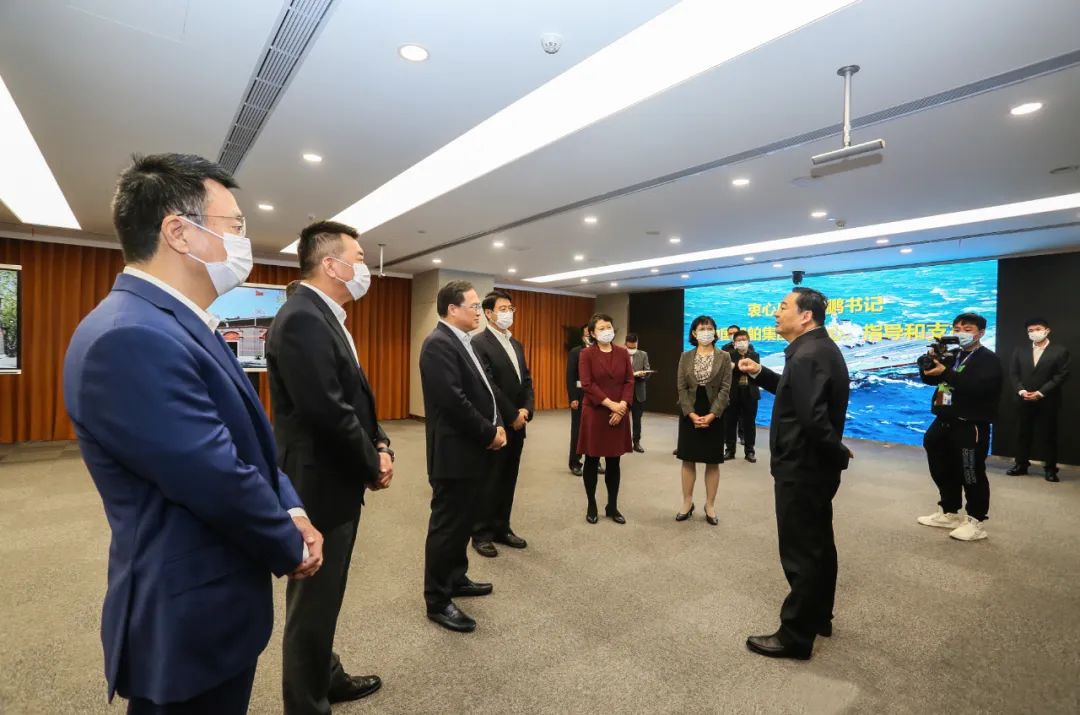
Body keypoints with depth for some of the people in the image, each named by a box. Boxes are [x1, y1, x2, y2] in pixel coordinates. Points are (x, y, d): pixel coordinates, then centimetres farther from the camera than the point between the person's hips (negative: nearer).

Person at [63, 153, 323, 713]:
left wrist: (292, 512, -3)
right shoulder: (130, 337, -28)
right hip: (188, 623, -9)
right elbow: (224, 485, -28)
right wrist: (290, 548, -10)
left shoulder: (179, 325, 6)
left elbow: (249, 443, 10)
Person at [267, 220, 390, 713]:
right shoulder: (302, 318, -22)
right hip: (321, 487, -10)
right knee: (313, 606, 9)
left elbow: (354, 399, 13)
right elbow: (328, 414, -27)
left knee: (326, 599, 25)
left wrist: (379, 446, -1)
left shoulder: (325, 317, 11)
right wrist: (373, 465, -13)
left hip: (339, 483, 10)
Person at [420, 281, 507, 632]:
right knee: (447, 525, 3)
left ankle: (456, 579, 37)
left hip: (471, 449, 10)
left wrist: (497, 426, 1)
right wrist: (489, 434, -15)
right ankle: (437, 600, 18)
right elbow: (454, 402, -26)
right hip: (454, 452, -10)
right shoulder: (439, 343, -18)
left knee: (463, 522, 21)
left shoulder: (462, 342, 13)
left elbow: (483, 390, 16)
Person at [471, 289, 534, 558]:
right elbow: (488, 386, -19)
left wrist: (526, 410, -5)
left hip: (517, 424, 7)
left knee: (508, 481, 15)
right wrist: (512, 416, -15)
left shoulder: (516, 344, 14)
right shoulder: (478, 343, -12)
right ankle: (482, 533, 20)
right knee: (489, 481, 5)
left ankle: (501, 528, 28)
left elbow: (526, 380, 12)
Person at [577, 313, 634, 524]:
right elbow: (587, 384, -11)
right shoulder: (586, 354, -3)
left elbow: (629, 381, 3)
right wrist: (610, 404, -17)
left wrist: (622, 406, -11)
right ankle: (591, 506, 20)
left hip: (619, 414, 3)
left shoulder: (623, 353, 7)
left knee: (614, 462, 9)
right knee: (592, 461, 6)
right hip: (594, 413, -3)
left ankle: (612, 507, 22)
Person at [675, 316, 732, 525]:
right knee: (688, 460, 7)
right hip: (689, 414, 1)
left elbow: (725, 389, -6)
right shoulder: (685, 357, 4)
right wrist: (692, 414, -13)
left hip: (714, 415, -1)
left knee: (712, 462, 6)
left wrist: (711, 415, -15)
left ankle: (710, 506, 18)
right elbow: (682, 388, -1)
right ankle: (687, 503, 18)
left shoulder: (724, 357, 0)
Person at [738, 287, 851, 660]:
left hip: (802, 469, -11)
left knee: (800, 553, 2)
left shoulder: (808, 355, -24)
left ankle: (795, 636, 17)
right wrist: (760, 373, 7)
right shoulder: (820, 348, 9)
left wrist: (839, 453, -15)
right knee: (817, 545, 21)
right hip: (814, 466, 11)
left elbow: (814, 419, -33)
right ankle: (818, 617, 39)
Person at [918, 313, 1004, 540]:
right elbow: (929, 379, 12)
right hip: (944, 422, 8)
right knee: (944, 472, 17)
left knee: (972, 475, 0)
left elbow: (978, 387, -26)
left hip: (970, 427, -8)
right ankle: (949, 514, 31)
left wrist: (946, 372, -29)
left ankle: (975, 522, 13)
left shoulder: (988, 359, -9)